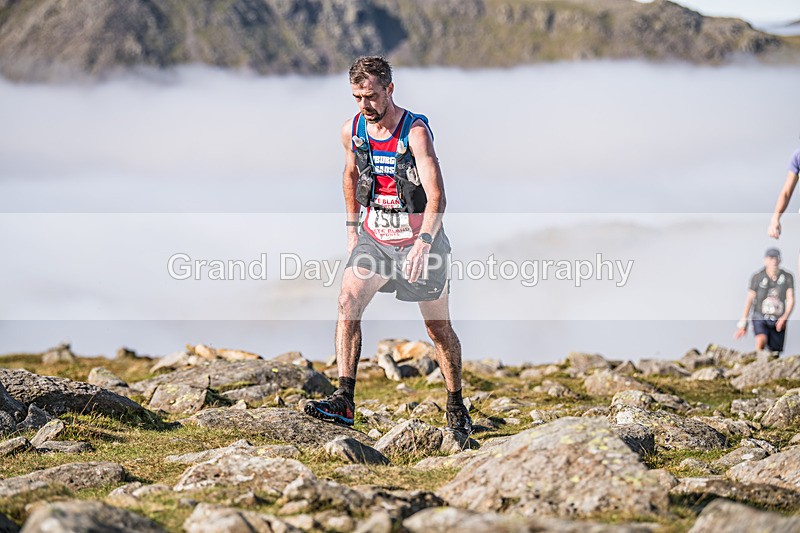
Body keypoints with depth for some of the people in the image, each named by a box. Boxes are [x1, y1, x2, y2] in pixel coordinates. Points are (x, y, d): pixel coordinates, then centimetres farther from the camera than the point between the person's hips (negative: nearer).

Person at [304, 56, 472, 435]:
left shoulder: (415, 131, -19)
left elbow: (436, 195, -28)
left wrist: (424, 242, -41)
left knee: (439, 327, 6)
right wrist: (352, 227, 17)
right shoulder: (352, 131, -2)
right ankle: (344, 400, -24)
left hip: (420, 238, -4)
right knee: (347, 302, -19)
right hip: (374, 237, 4)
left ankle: (456, 407, 25)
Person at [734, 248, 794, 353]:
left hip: (778, 322, 2)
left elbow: (790, 300, -8)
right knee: (761, 340, -32)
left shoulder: (787, 277, -4)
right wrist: (743, 323, 1)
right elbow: (749, 299, 1)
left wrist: (784, 317, -26)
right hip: (760, 318, -2)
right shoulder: (757, 277, -7)